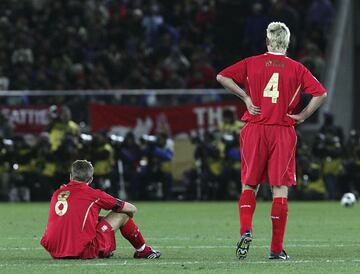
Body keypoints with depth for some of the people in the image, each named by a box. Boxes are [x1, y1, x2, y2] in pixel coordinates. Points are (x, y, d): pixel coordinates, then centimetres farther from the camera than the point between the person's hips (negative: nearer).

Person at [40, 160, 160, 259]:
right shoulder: (94, 194, -2)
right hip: (84, 252, -5)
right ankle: (142, 250, 30)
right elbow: (132, 209, 11)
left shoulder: (57, 193, 10)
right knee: (122, 214, 13)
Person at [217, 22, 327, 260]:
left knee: (250, 185, 12)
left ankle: (246, 230, -11)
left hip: (255, 130, 1)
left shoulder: (252, 63, 4)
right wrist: (302, 116, 1)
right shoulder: (297, 69, 3)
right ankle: (277, 248, 2)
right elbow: (321, 93, -7)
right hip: (283, 132, -1)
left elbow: (222, 77, -4)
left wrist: (246, 97, 0)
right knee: (280, 189, 2)